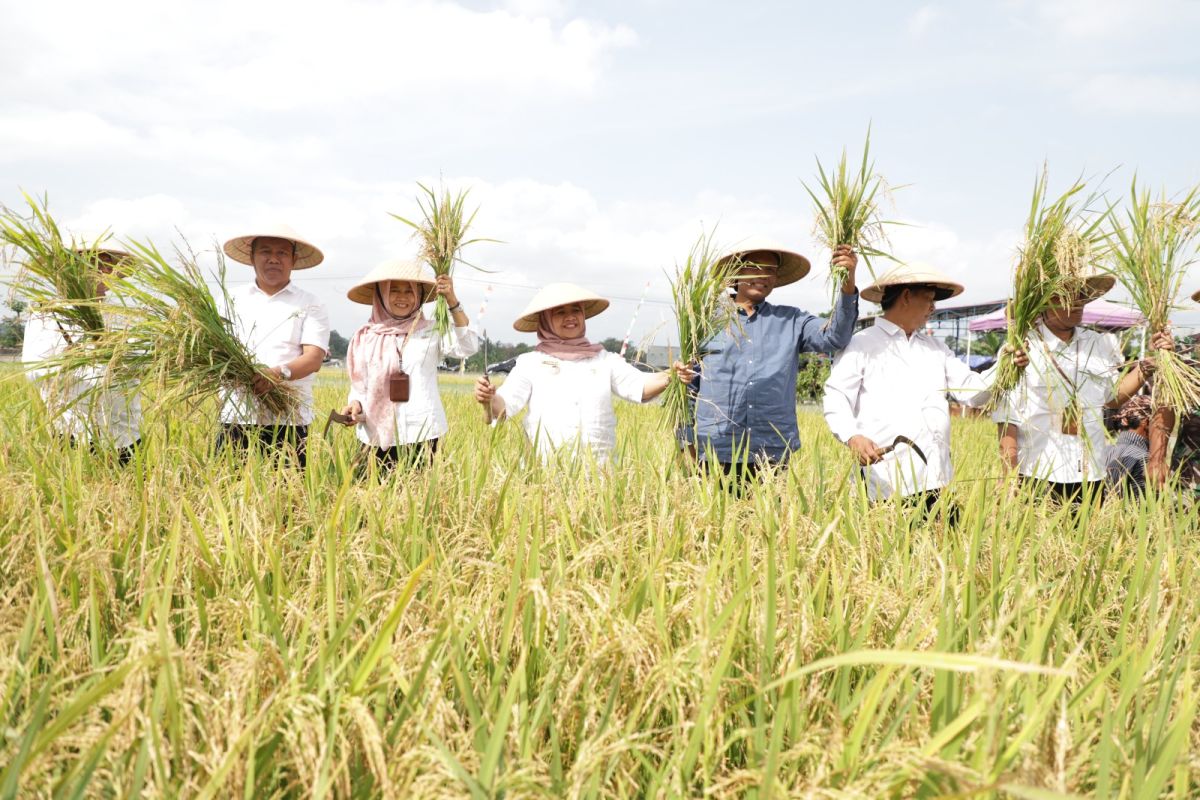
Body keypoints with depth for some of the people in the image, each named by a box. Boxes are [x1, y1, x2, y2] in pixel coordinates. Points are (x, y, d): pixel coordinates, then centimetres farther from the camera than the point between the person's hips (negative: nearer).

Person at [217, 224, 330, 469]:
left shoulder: (309, 304, 9)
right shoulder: (233, 299, 16)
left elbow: (314, 357, -3)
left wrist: (279, 373, -23)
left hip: (288, 420, -1)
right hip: (236, 416, 2)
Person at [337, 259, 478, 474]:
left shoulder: (431, 332, 3)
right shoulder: (365, 338, 9)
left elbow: (468, 347, -12)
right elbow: (359, 385, 14)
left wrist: (452, 301, -18)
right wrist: (355, 404, -7)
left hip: (422, 434, -1)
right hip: (377, 437, 2)